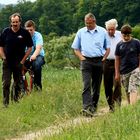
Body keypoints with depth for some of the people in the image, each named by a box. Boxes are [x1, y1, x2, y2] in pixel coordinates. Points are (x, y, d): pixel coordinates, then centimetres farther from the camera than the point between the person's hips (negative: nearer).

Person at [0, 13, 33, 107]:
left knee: (18, 84, 7)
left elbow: (29, 48, 2)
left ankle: (17, 101, 18)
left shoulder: (25, 33, -2)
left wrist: (23, 60, -3)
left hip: (19, 63, 0)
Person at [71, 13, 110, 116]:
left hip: (99, 61, 1)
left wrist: (104, 59, 0)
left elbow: (108, 48, 11)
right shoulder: (81, 32, 7)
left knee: (96, 85, 7)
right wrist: (81, 58, -1)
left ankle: (94, 106, 19)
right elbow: (76, 48, 12)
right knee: (87, 84, -15)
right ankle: (86, 107, -24)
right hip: (86, 61, -1)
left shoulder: (103, 32, 6)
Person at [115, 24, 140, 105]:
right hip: (124, 72, 4)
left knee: (133, 90, -16)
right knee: (127, 92, 10)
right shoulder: (119, 45, 6)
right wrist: (117, 73, 7)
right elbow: (117, 59, 10)